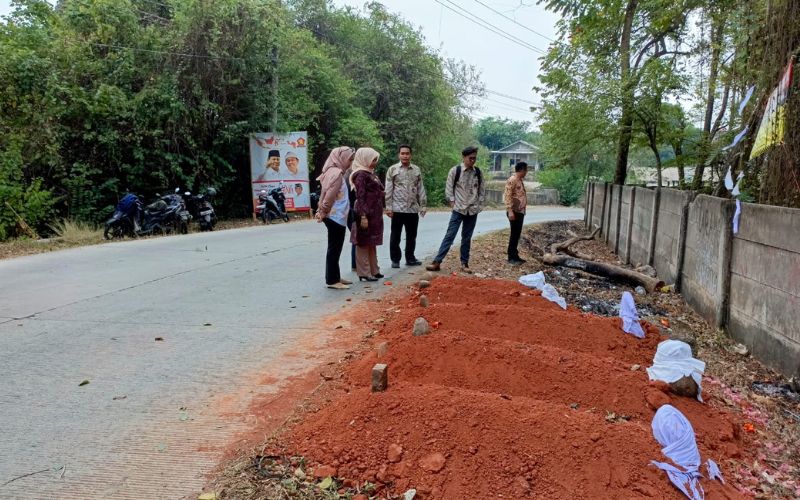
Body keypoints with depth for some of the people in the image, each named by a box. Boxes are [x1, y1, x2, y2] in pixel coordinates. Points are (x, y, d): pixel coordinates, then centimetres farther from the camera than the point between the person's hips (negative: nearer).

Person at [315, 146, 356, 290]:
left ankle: (335, 278, 21)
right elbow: (329, 196, -22)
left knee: (335, 249, 14)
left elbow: (326, 193, 17)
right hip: (336, 217, -10)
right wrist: (323, 212, -13)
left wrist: (322, 211, 14)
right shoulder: (336, 173, -16)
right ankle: (332, 280, 1)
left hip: (336, 217, 10)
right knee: (334, 249, -4)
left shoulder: (334, 171, 15)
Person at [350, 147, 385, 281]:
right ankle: (364, 273, 5)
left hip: (375, 214, 9)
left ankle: (373, 270, 25)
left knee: (372, 244, 16)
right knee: (364, 244, -1)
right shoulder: (361, 174, -14)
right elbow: (360, 197, -19)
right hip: (366, 214, -9)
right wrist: (363, 216, -23)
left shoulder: (371, 173, 15)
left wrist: (379, 210, 19)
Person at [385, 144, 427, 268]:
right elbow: (388, 190, -2)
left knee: (412, 236, 10)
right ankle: (395, 260, 14)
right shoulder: (392, 169, 0)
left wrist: (423, 205, 6)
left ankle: (410, 258, 22)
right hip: (398, 209, -3)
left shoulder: (417, 170, 9)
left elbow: (421, 189, 11)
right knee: (395, 236, 4)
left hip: (413, 209, 3)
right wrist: (388, 207, -8)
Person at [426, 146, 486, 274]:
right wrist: (453, 204, -6)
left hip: (473, 211, 3)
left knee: (467, 238, 9)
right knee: (449, 235, -6)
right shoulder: (455, 170, -6)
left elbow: (482, 190, 11)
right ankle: (437, 262, -5)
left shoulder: (478, 172, 4)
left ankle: (464, 264, 16)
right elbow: (448, 189, -1)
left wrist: (479, 205, 3)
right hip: (458, 210, -3)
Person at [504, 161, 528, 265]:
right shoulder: (512, 180, -14)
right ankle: (511, 258, -1)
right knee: (514, 234, -6)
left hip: (520, 211, 10)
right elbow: (507, 196, -19)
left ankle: (515, 255, 19)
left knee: (517, 234, 12)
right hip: (514, 211, -10)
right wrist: (510, 211, -24)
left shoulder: (520, 180, 16)